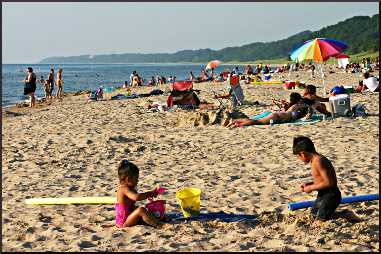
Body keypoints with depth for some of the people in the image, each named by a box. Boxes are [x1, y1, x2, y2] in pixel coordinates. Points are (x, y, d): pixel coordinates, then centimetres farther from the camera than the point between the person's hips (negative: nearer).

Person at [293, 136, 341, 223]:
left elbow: (328, 182, -26)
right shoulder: (316, 160, 8)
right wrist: (309, 184, 6)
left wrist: (311, 187, -15)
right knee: (313, 216, 22)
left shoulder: (318, 161, -22)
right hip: (323, 194, 10)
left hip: (330, 195, -10)